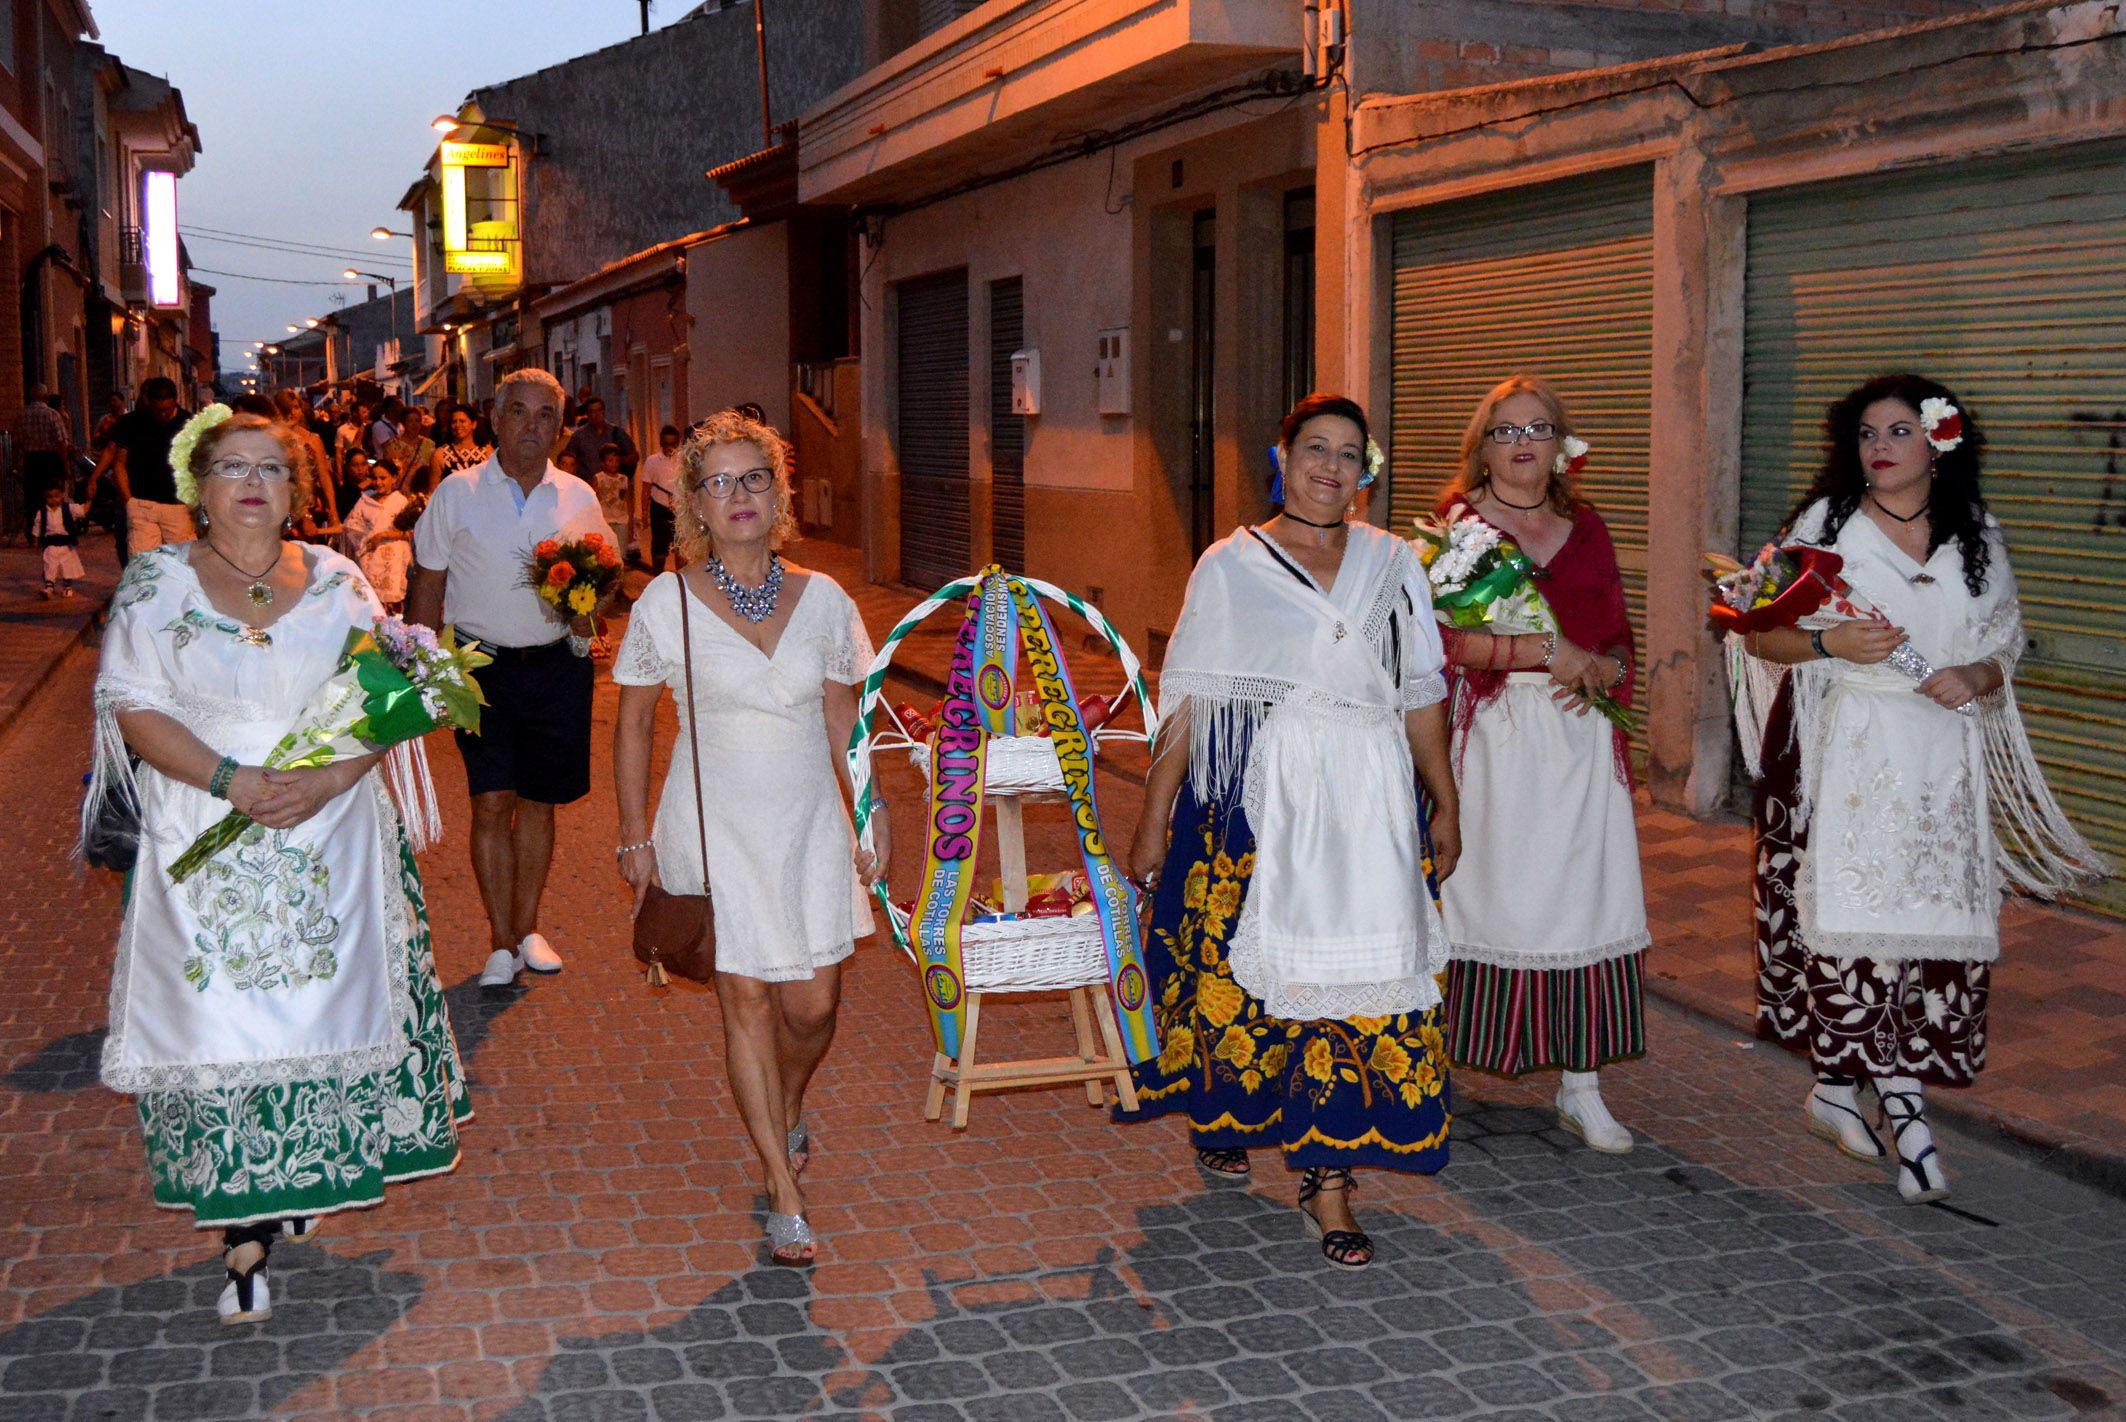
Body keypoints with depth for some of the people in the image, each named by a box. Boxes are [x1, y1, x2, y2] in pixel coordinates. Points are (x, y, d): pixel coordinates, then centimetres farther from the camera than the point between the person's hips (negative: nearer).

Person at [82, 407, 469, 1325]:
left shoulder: (336, 581, 5)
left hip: (330, 839, 2)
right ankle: (247, 1235, 3)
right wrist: (232, 782, -18)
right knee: (219, 1025, -5)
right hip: (206, 847, -2)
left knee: (321, 1006, 6)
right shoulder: (157, 581, 1)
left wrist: (326, 781, -15)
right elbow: (132, 707, -5)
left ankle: (307, 1174, 29)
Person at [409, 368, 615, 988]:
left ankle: (526, 928, 23)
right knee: (491, 802, -5)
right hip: (482, 665, -2)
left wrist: (584, 619, -10)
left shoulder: (579, 497, 6)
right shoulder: (457, 493, 1)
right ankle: (502, 943, 5)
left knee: (538, 801, 8)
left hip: (557, 665, 2)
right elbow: (427, 585, 4)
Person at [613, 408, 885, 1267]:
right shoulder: (665, 605, -7)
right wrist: (635, 835, 0)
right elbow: (633, 722, 1)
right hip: (715, 828, -2)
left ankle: (787, 1110, 40)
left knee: (813, 1006, 4)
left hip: (809, 825, 2)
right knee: (747, 1001, 0)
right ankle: (785, 1198, 11)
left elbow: (843, 719, 8)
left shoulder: (822, 599, 0)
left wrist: (873, 816, 5)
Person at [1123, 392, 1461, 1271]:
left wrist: (1445, 804, 13)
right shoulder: (1230, 567, 3)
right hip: (1254, 795, -2)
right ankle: (1218, 1112, 35)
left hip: (1366, 801, 2)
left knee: (1359, 977, -5)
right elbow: (1186, 703, 1)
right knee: (1235, 959, 6)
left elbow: (1422, 696, 15)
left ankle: (1326, 1173, 5)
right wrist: (1153, 822, -2)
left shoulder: (1392, 564, 11)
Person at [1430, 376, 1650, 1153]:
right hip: (1487, 736, -3)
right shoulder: (1455, 525, 1)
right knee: (1480, 893, -1)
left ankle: (1579, 1086, 8)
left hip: (1578, 739, 4)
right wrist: (1551, 652, -15)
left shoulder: (1586, 530, 14)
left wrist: (1599, 670, -8)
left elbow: (1619, 639, 14)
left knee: (1581, 899, 1)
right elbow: (1446, 636, -12)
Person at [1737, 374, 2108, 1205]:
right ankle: (1903, 1110, -1)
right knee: (1850, 916, -11)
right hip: (1845, 753, -3)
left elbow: (2004, 651, 17)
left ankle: (1838, 1086, 9)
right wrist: (1830, 643, -14)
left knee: (1936, 925, -3)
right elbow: (1762, 634, 4)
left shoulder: (1978, 540, 13)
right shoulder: (1825, 524, 5)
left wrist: (1974, 679, -5)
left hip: (1941, 757, 3)